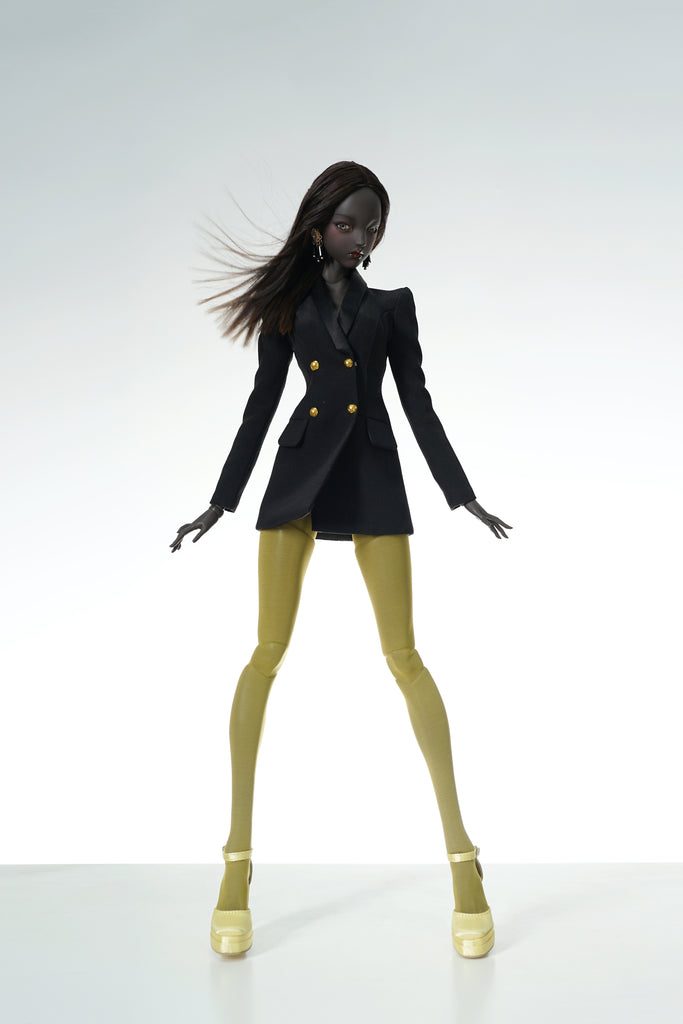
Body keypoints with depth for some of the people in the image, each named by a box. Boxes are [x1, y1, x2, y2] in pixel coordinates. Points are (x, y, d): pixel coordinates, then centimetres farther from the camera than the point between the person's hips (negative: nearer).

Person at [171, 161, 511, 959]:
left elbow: (417, 401, 11)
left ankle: (460, 850, -1)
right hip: (299, 471, 1)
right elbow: (262, 401, 13)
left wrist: (462, 495, 4)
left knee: (403, 656, -6)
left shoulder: (393, 303, 14)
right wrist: (221, 502, 9)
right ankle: (238, 855, 1)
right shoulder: (288, 302, 14)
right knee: (269, 655, -6)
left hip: (372, 477, 0)